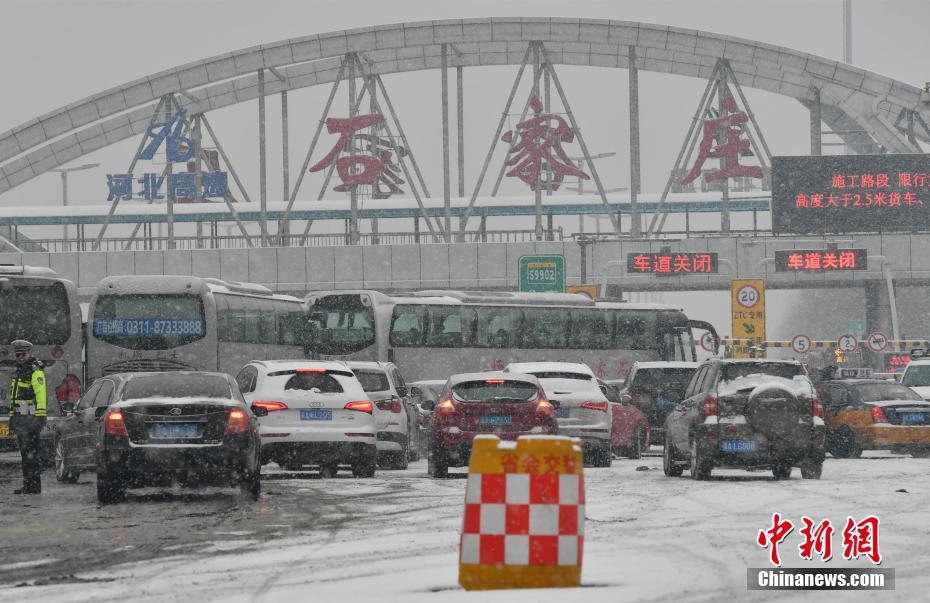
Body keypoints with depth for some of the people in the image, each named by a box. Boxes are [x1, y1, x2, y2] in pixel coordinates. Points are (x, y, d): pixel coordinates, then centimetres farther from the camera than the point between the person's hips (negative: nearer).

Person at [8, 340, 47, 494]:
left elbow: (41, 395, -19)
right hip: (20, 418, 10)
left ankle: (34, 486, -12)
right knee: (25, 453, 11)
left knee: (31, 453, -12)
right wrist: (12, 417, 24)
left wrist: (40, 417, -25)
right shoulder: (19, 372, 20)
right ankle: (27, 485, 15)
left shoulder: (36, 372, -10)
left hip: (31, 417, -10)